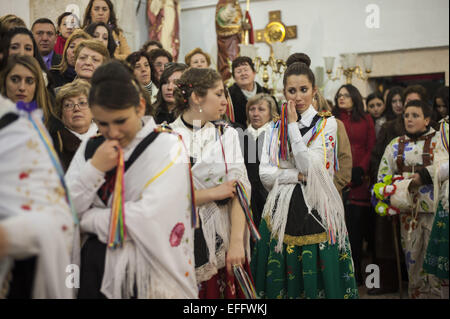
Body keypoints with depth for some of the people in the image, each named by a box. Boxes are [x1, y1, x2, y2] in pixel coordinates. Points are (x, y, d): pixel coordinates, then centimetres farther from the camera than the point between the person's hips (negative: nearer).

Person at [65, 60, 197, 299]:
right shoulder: (89, 148, 5)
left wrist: (86, 219, -9)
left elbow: (150, 218, -20)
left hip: (146, 272, -4)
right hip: (94, 268, 4)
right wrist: (94, 169, -13)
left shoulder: (167, 147, -9)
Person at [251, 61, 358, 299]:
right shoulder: (275, 129, 10)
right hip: (282, 211, 2)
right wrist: (300, 175, -12)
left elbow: (310, 166, -13)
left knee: (317, 277, 2)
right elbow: (265, 175, 0)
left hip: (316, 210, -2)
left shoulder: (326, 124, 1)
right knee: (281, 282, 5)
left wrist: (293, 124, -9)